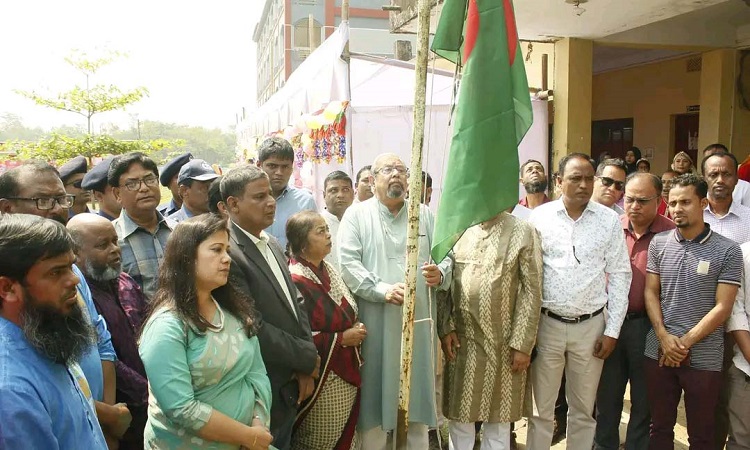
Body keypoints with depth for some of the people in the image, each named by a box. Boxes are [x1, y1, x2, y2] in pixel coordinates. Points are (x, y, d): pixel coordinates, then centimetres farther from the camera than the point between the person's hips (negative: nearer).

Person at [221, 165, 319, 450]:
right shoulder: (227, 253, -20)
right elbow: (254, 327, -23)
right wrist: (308, 359, -11)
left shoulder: (272, 245, 9)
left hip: (293, 384, 8)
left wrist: (306, 368, -2)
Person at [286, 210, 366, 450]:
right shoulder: (295, 281, -20)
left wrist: (356, 330, 3)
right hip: (321, 380, -8)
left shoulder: (329, 269, 8)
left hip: (347, 375, 8)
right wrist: (341, 339, -18)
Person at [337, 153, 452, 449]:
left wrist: (440, 273, -13)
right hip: (376, 322, -3)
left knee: (418, 387, 11)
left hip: (417, 319, 3)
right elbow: (347, 263, -8)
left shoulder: (424, 214, 13)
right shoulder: (357, 214, 2)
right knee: (375, 392, 5)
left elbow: (445, 256, 10)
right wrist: (382, 289, -20)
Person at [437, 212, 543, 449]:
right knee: (459, 416, 11)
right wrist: (445, 328, -3)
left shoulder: (523, 232, -3)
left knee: (499, 419, 11)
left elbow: (532, 291, -5)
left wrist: (522, 344, -9)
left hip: (504, 342, -2)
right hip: (461, 338, 2)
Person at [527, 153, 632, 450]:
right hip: (547, 324, 0)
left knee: (583, 410, 14)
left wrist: (612, 331, 0)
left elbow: (620, 275, 2)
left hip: (591, 326, 1)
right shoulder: (539, 217, -2)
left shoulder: (609, 220, 0)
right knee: (541, 409, 10)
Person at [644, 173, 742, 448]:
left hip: (704, 357, -2)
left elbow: (722, 307, -8)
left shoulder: (727, 251, -6)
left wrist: (685, 343, -12)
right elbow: (651, 293, 5)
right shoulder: (658, 244, 4)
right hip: (659, 352, 3)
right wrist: (664, 338, -8)